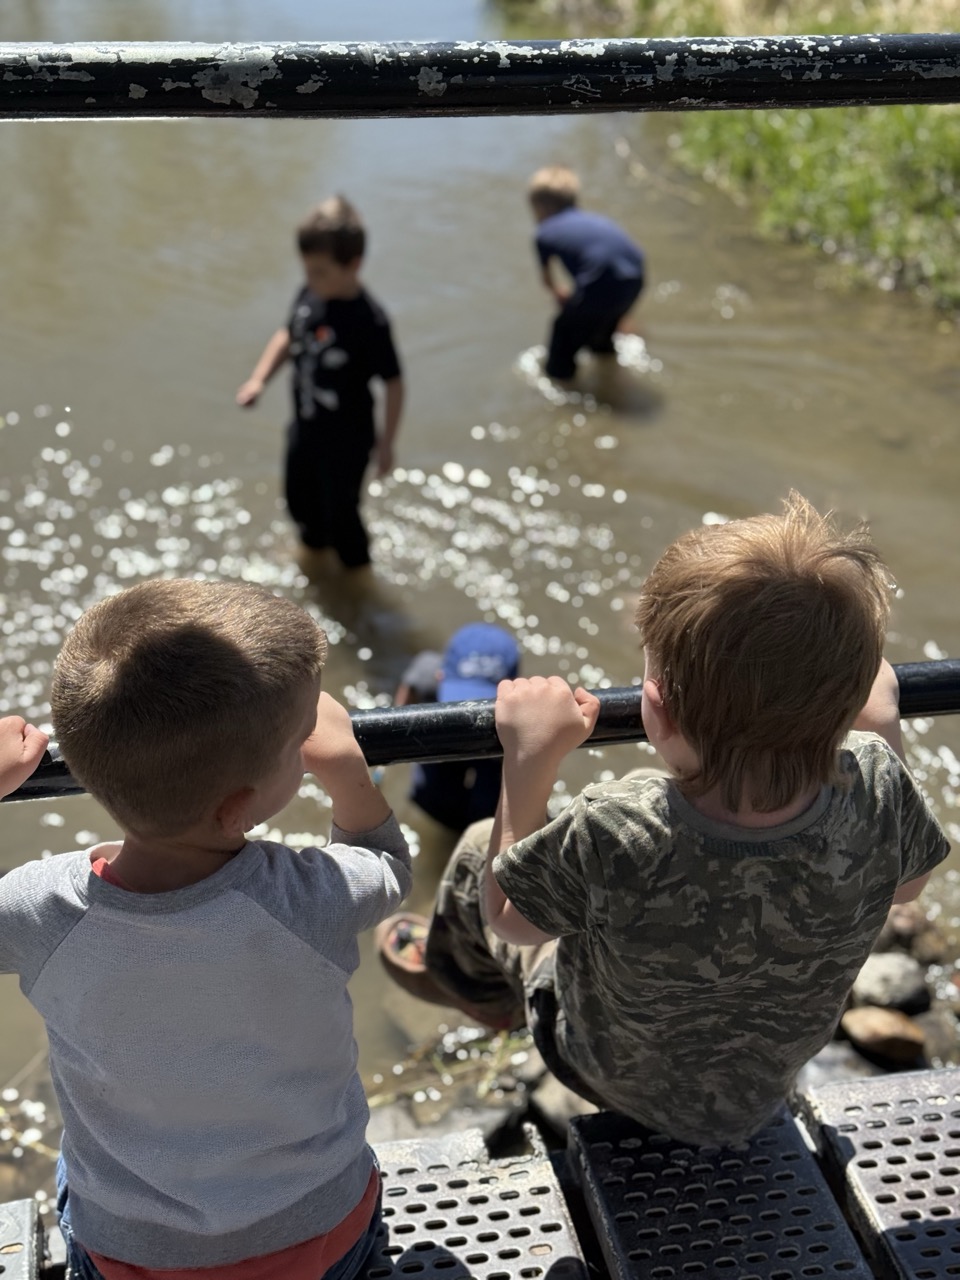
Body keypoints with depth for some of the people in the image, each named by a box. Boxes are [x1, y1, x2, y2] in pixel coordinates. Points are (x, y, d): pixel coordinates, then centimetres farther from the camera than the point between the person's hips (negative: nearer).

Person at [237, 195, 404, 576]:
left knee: (340, 512, 11)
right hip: (305, 427, 7)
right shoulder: (308, 295, -10)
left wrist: (386, 442, -16)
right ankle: (314, 544, 57)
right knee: (299, 497, 26)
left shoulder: (369, 321, -29)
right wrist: (259, 378, 0)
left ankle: (358, 571, 40)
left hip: (347, 440, -6)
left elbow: (393, 384, -21)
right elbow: (288, 335, 9)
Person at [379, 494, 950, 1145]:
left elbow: (506, 917, -21)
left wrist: (532, 756, -19)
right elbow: (908, 883, -9)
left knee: (480, 846, 18)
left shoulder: (613, 835, -44)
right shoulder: (877, 790, -35)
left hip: (613, 1078, -3)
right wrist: (881, 723, -2)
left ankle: (455, 969, 51)